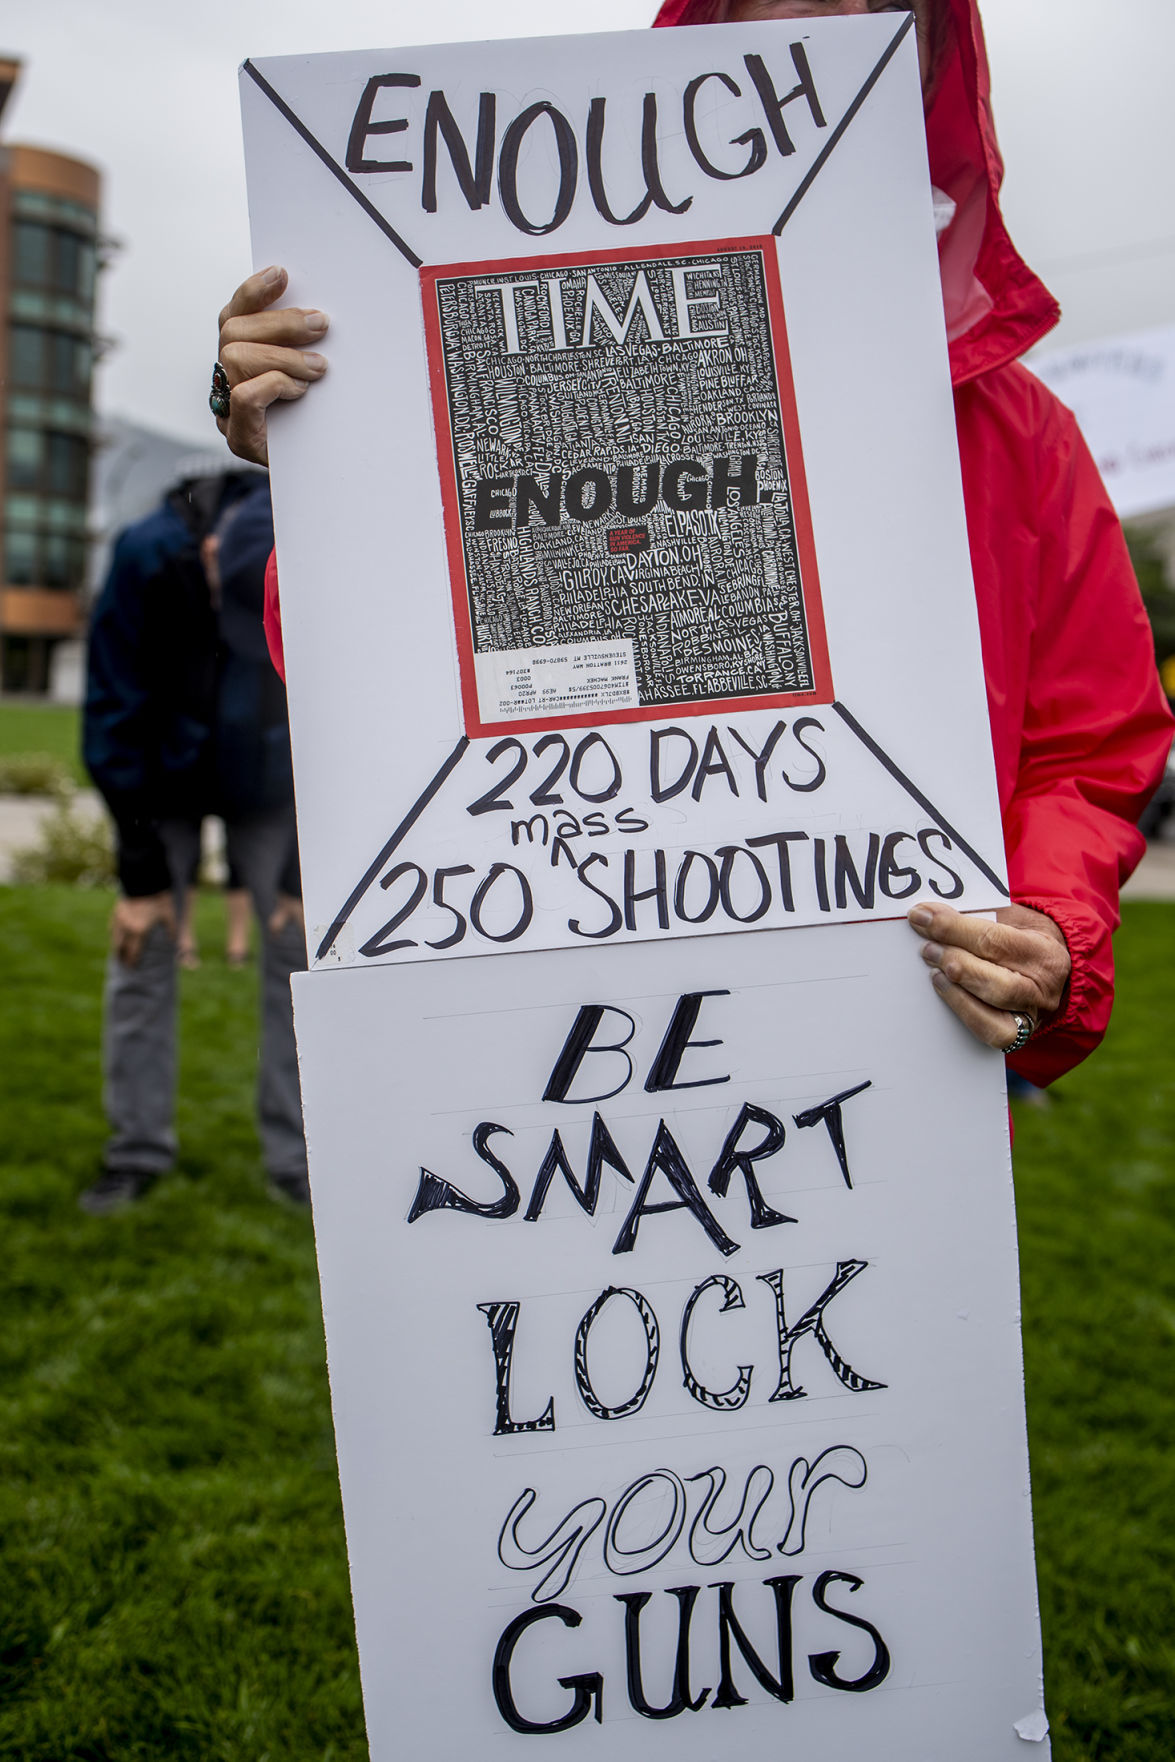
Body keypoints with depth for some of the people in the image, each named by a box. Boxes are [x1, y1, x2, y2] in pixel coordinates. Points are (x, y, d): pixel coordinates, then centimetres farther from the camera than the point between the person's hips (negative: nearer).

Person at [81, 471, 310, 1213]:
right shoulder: (151, 556, -32)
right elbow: (113, 717, -21)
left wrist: (308, 873, -18)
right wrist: (142, 872, -20)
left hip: (272, 788, 0)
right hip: (164, 782, 0)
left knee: (301, 948, -7)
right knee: (142, 949, -4)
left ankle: (299, 1157, 3)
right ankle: (139, 1150, 11)